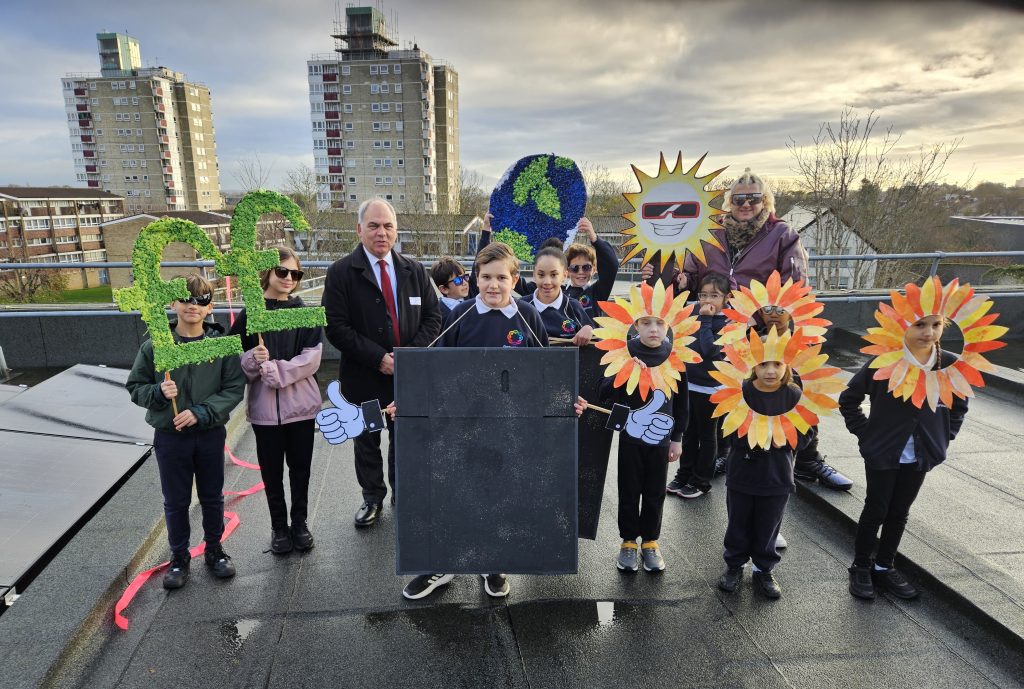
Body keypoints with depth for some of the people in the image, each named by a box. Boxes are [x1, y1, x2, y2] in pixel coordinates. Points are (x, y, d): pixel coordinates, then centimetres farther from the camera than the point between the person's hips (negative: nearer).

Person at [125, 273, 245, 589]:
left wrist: (202, 413, -19)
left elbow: (235, 388, -8)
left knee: (212, 498, 16)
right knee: (175, 501, 14)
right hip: (170, 436, 0)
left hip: (210, 434, 0)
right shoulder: (154, 346, -8)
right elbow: (135, 387, 1)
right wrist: (158, 392, -20)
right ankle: (179, 556, 34)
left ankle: (214, 550, 36)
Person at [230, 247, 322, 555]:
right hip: (264, 407, 0)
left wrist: (272, 370, -18)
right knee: (272, 470, 11)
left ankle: (299, 522, 30)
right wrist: (253, 359, -22)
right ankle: (279, 526, 28)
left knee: (300, 467, 12)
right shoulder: (249, 315, -2)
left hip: (300, 404, 0)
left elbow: (311, 359, -10)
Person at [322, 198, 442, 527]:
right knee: (366, 441, 15)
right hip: (364, 375, -2)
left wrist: (412, 354, -12)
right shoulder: (341, 272, -8)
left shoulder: (415, 270, 3)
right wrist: (378, 358, -19)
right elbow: (336, 327, -13)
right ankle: (372, 497, 37)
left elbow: (432, 317, 3)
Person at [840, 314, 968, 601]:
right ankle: (861, 567, 24)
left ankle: (884, 567, 32)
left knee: (899, 513, 15)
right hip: (882, 453, -3)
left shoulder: (951, 365, -7)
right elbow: (848, 399, -5)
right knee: (876, 511, 8)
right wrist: (866, 433, -7)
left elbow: (959, 406, 11)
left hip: (921, 456, 4)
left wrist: (943, 439, 4)